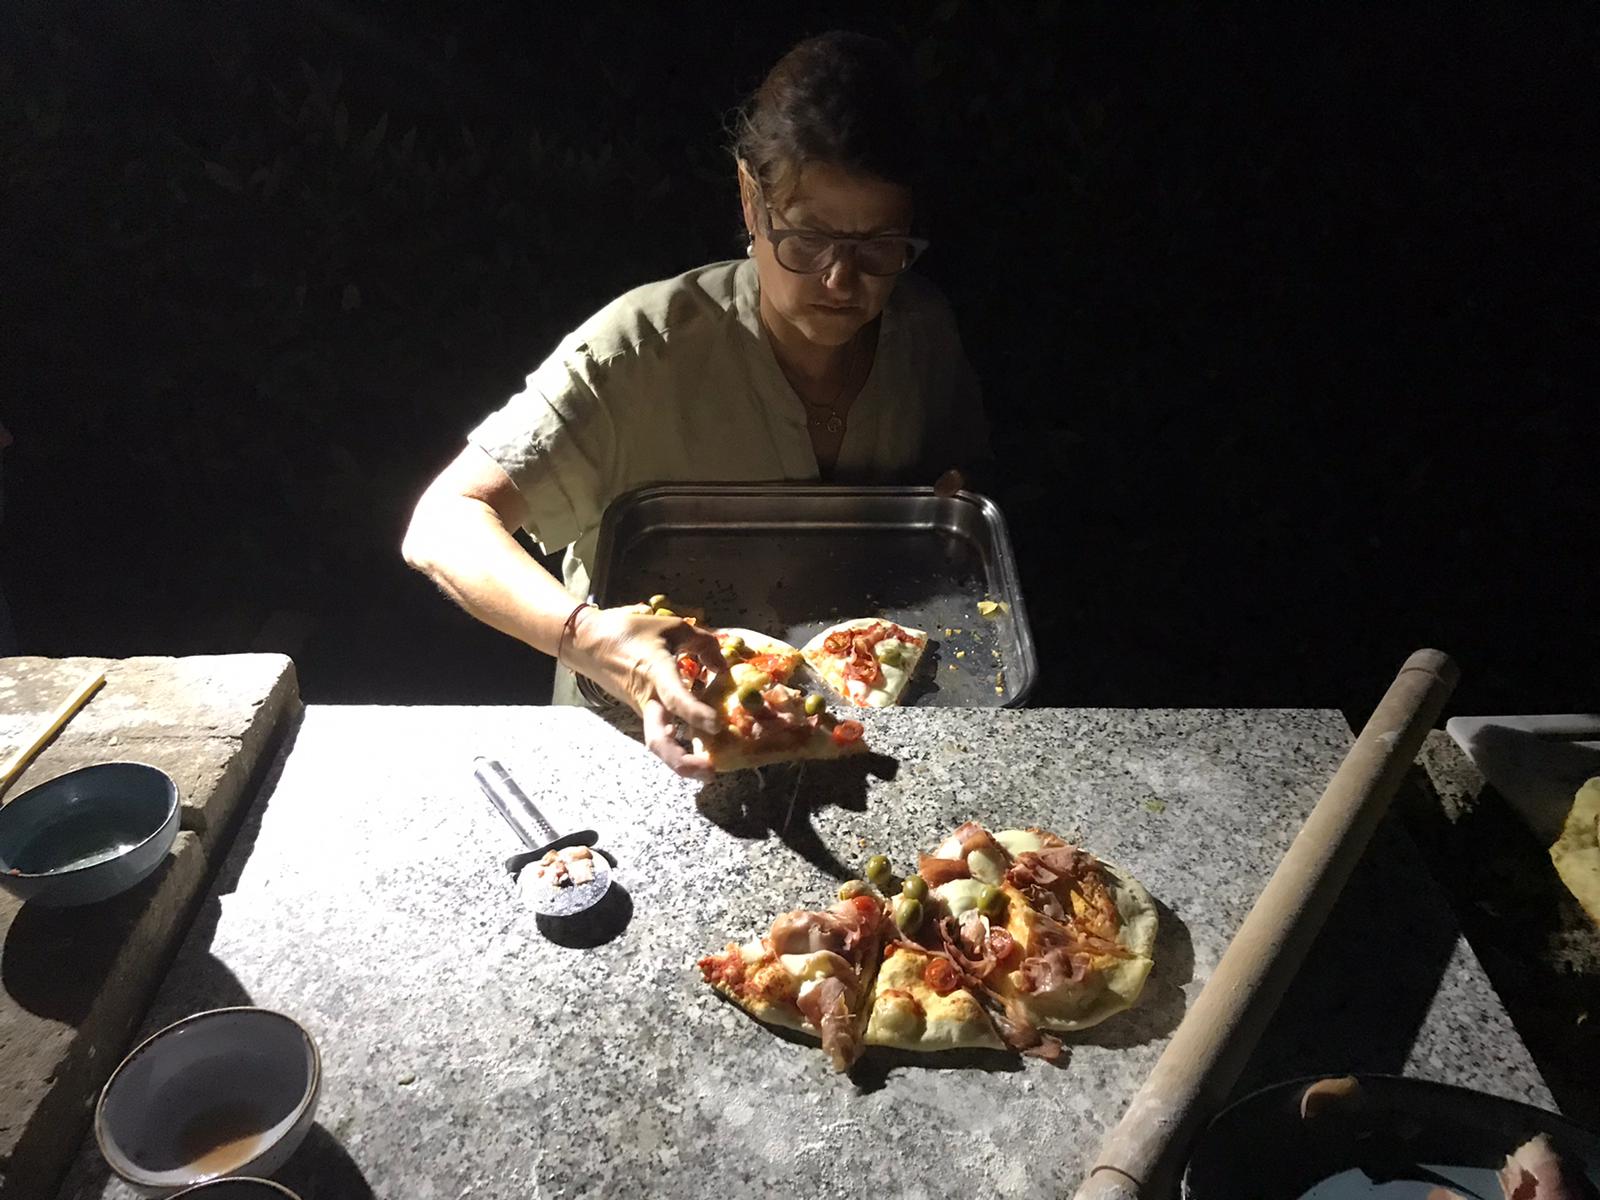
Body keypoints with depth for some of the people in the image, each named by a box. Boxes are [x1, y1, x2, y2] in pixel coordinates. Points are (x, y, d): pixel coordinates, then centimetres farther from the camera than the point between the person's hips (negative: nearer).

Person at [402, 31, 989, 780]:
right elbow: (443, 525, -28)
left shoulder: (924, 329, -8)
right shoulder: (645, 348, -23)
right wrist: (594, 640, -45)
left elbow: (960, 475, 12)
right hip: (646, 739, -3)